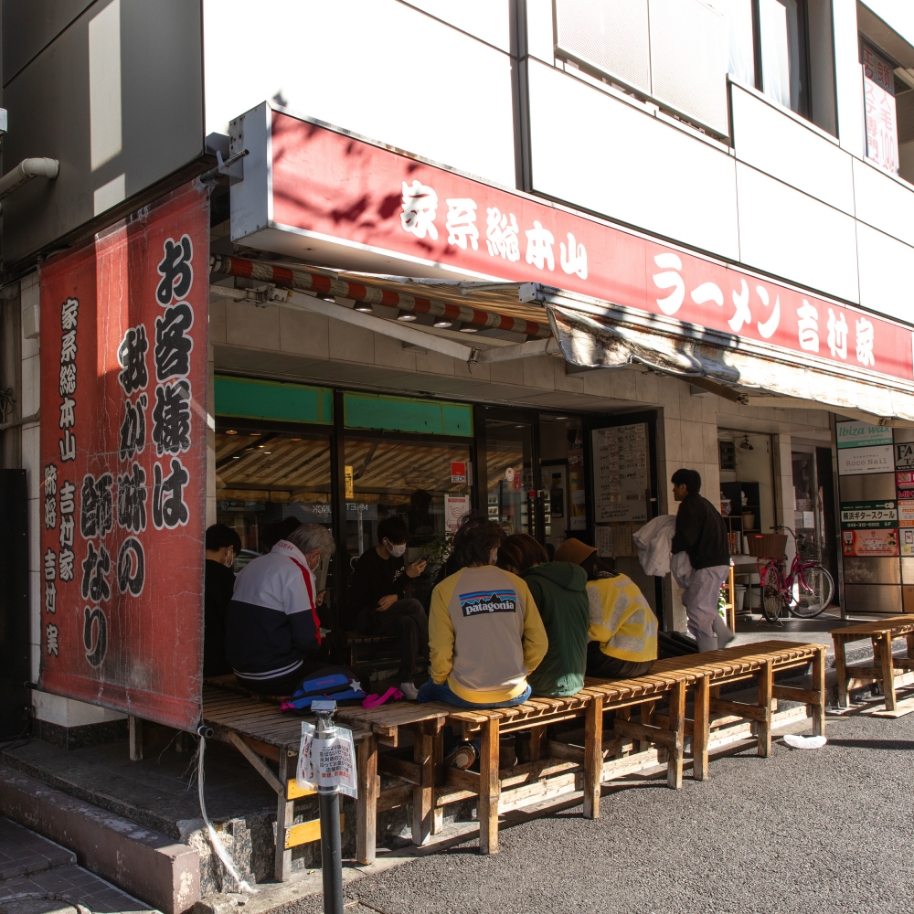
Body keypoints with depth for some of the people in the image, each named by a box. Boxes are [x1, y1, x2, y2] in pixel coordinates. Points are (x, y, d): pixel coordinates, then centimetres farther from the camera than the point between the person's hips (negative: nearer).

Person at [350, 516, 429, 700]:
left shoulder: (396, 558, 7)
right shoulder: (368, 561, -15)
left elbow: (405, 591, 5)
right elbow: (380, 595, -21)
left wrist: (395, 597, -18)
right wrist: (407, 575, -25)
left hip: (386, 616, 6)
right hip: (367, 617, -6)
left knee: (409, 622, -29)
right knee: (414, 605, -28)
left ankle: (407, 682, -31)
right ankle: (429, 660, -22)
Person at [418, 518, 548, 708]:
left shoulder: (445, 590, -7)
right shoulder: (516, 584, -2)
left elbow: (440, 649, -10)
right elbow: (539, 643, -1)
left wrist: (439, 681, 10)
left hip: (466, 697, -2)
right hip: (514, 695, 2)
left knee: (426, 691, 30)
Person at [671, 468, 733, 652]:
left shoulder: (689, 505, -11)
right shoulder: (702, 502, 19)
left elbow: (686, 538, -21)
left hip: (708, 565, -10)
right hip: (720, 562, 10)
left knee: (698, 611, -5)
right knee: (691, 598, 22)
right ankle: (723, 633, 17)